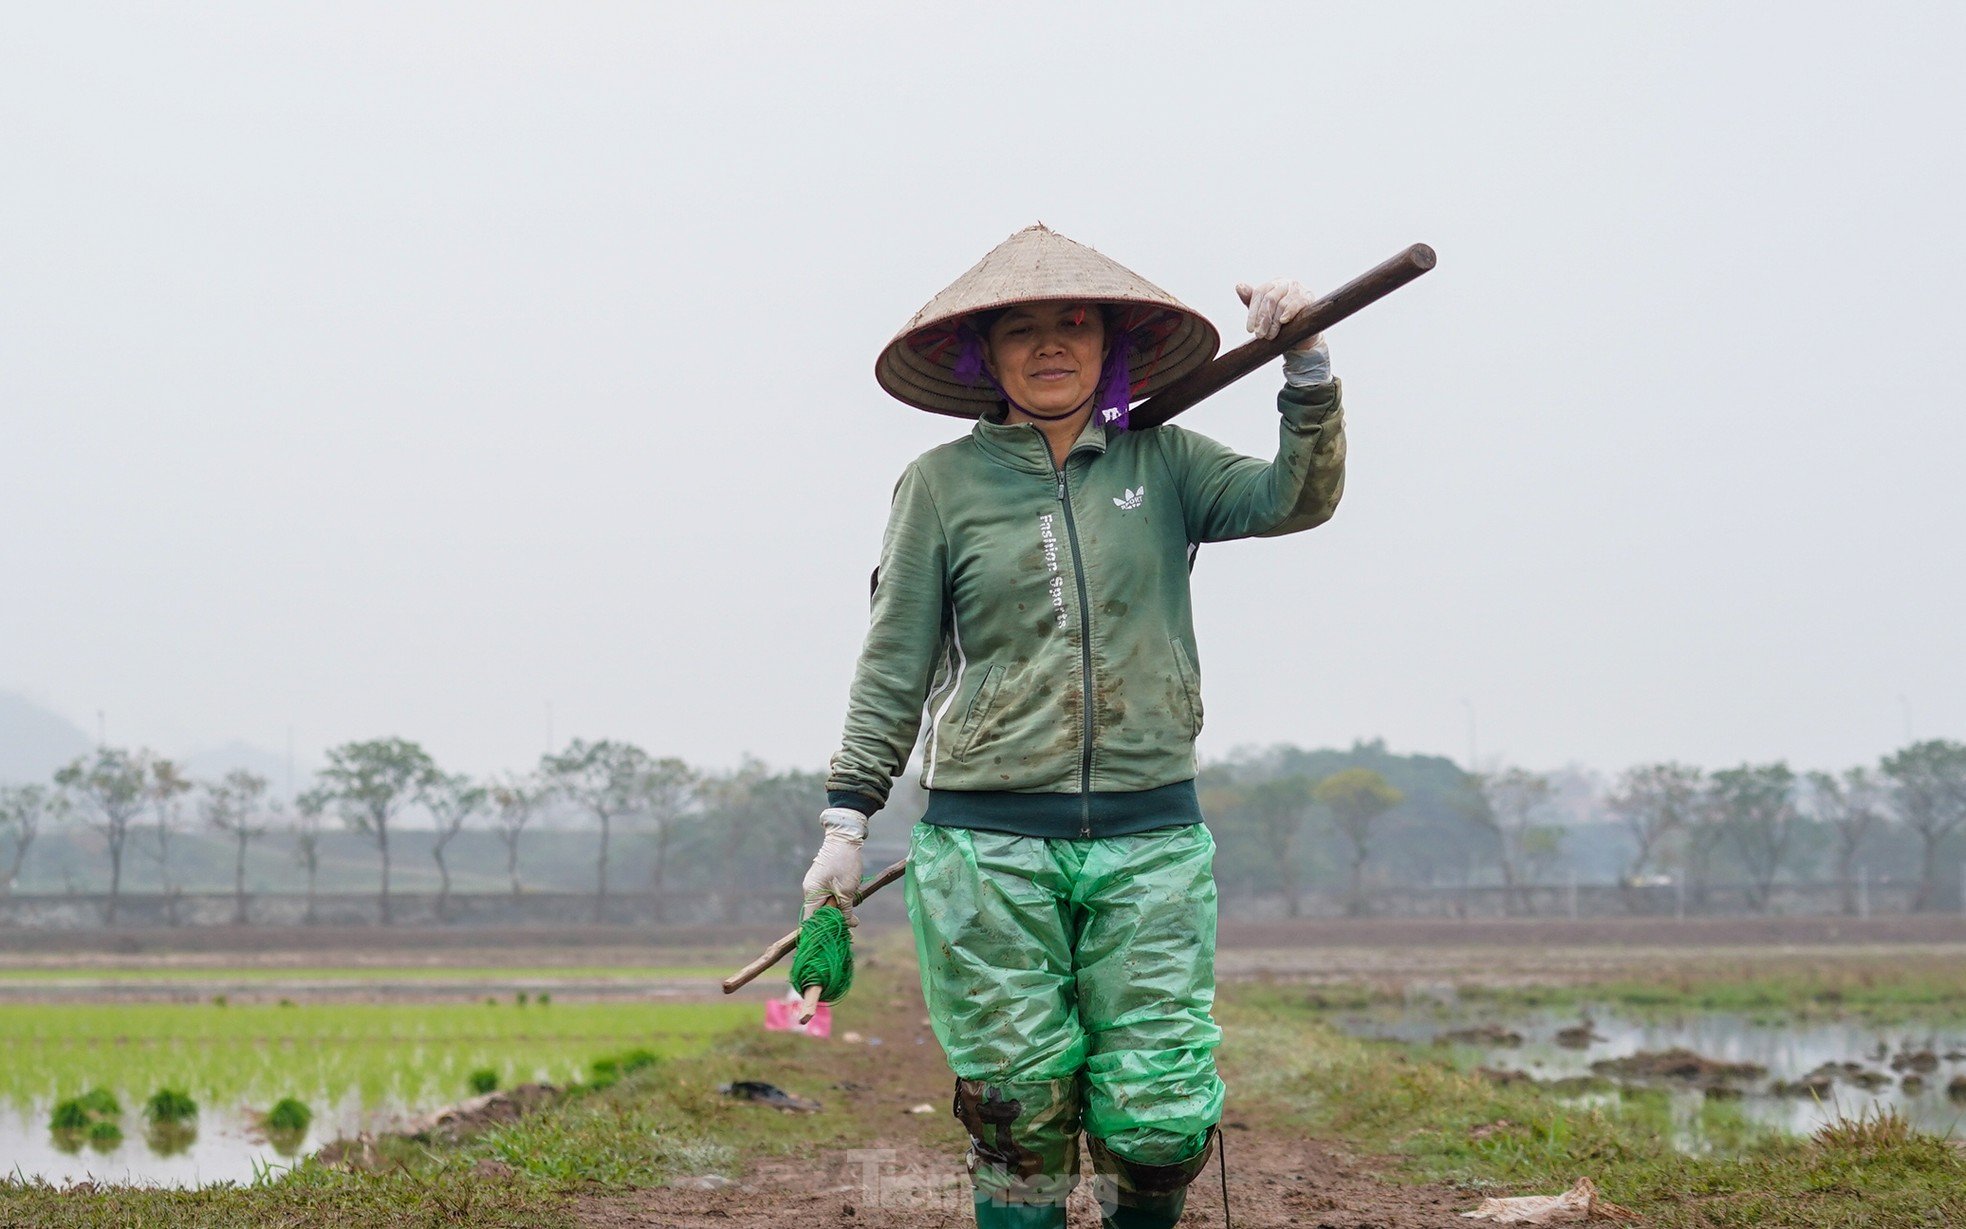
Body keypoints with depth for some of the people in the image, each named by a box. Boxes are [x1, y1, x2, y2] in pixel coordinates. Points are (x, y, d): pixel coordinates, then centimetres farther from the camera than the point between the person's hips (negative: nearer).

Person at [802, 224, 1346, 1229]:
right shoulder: (942, 483, 5)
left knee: (1160, 1123, -2)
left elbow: (1298, 498, -4)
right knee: (1020, 1114, -1)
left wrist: (1306, 368, -18)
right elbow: (894, 665, 6)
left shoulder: (1162, 463, 9)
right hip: (990, 844, -1)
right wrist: (846, 819, 2)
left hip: (1151, 841, 1)